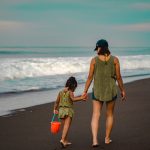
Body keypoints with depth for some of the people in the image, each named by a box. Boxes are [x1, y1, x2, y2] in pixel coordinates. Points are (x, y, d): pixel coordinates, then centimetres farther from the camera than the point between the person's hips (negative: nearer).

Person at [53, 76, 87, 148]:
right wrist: (81, 98, -30)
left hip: (61, 110, 7)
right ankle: (63, 139, -24)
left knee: (64, 126, 16)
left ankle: (65, 141, 23)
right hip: (68, 110, -7)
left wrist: (55, 109, 26)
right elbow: (73, 99, -26)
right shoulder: (70, 92, -9)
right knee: (67, 126, -9)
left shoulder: (61, 92, 10)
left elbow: (57, 102, 14)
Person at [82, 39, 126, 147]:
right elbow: (118, 77, -2)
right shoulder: (115, 59, -4)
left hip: (98, 91, -1)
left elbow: (90, 77, -3)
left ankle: (95, 140, -15)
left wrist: (85, 91, 5)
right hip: (111, 90, 1)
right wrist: (122, 90, 9)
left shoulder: (94, 60, -5)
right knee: (110, 115, 18)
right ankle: (107, 138, 24)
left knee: (96, 116, 0)